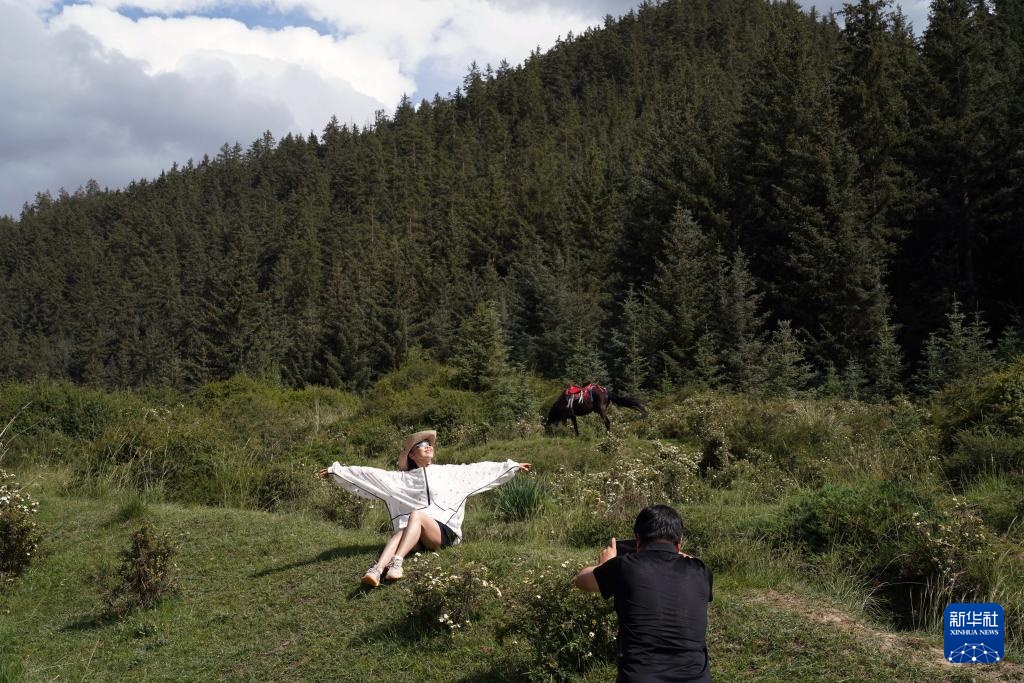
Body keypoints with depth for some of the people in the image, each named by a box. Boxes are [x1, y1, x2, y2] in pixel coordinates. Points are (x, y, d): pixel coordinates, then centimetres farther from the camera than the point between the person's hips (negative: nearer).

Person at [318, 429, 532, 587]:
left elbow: (478, 469, 16)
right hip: (415, 535, 1)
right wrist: (338, 471, 7)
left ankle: (397, 562, -46)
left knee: (416, 515, -31)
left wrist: (512, 466, 13)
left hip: (445, 531, -1)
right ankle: (377, 570, -57)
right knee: (399, 533, -33)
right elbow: (371, 475, 12)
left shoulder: (448, 472, 18)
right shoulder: (404, 478, 17)